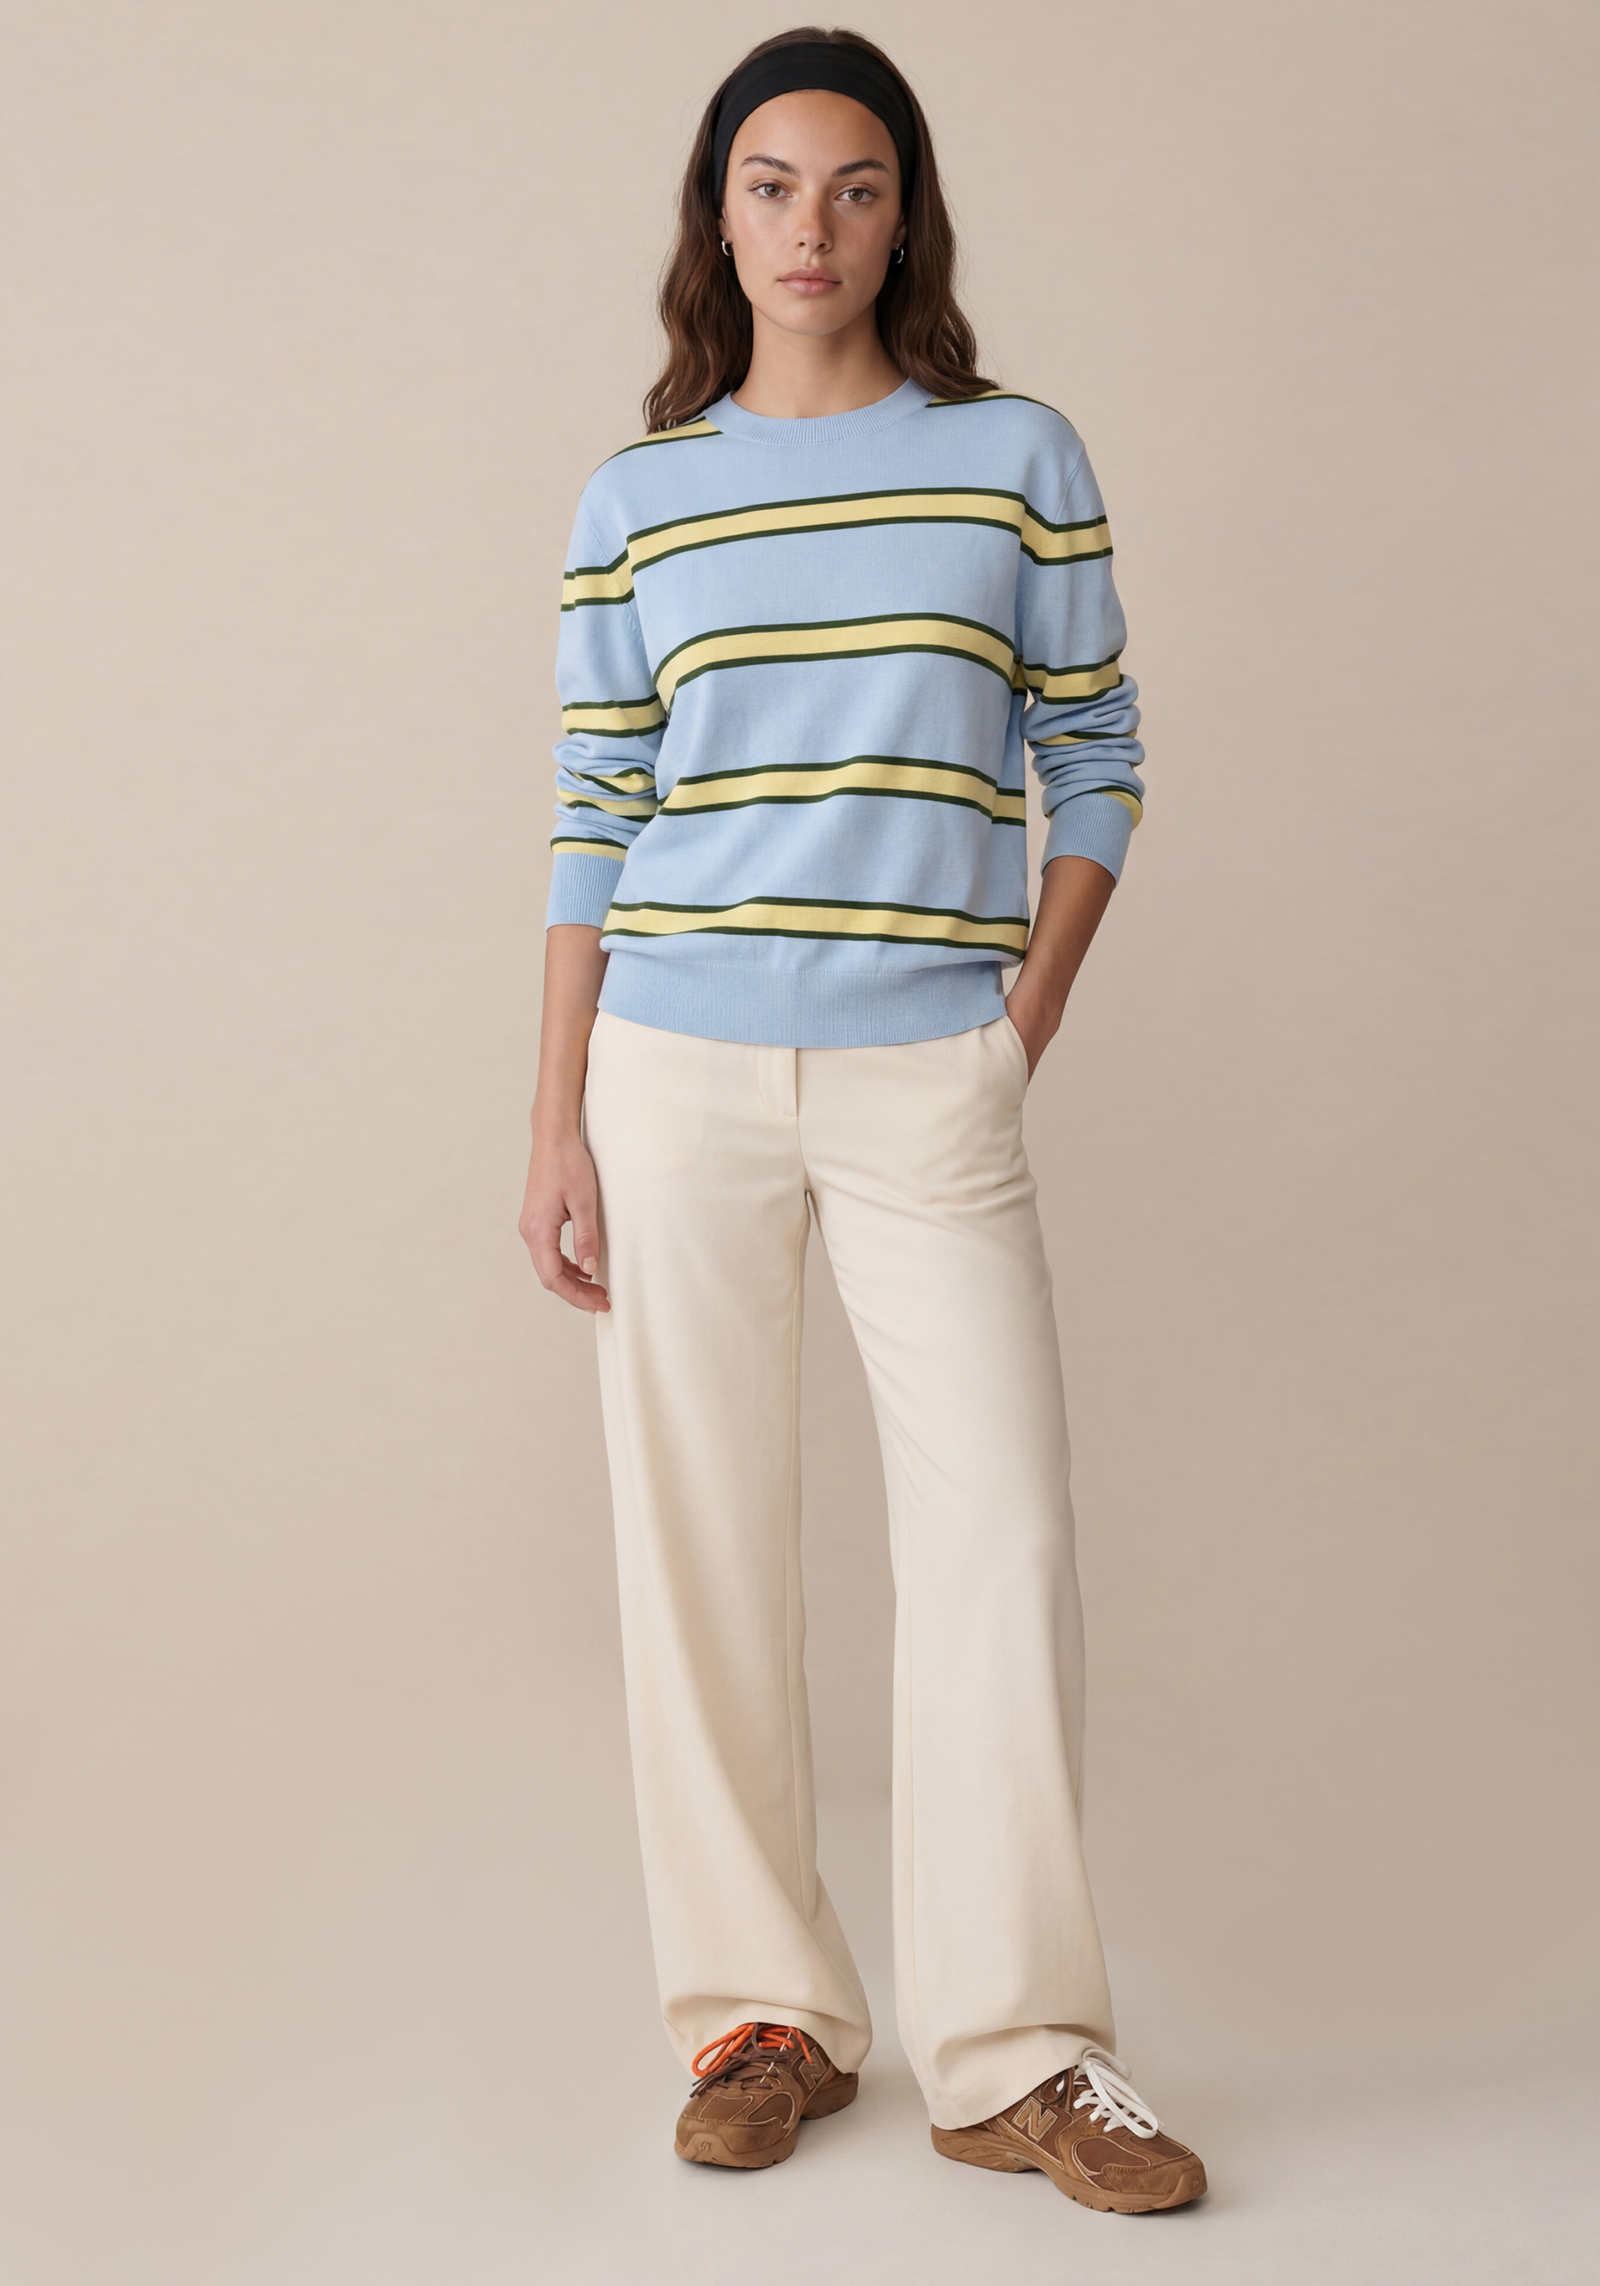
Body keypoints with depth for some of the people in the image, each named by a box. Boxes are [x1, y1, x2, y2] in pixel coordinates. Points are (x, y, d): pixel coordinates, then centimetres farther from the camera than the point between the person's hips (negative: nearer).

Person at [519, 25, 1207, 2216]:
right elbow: (594, 820, 7)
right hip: (680, 1072, 1)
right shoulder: (635, 502, 7)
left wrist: (1022, 1030, -1)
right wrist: (556, 1123, 2)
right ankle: (765, 2014, 17)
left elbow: (1096, 761, 8)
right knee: (702, 1546, 4)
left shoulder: (1020, 460, 5)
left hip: (932, 1083, -1)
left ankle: (1018, 2055, 7)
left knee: (1005, 1539, -5)